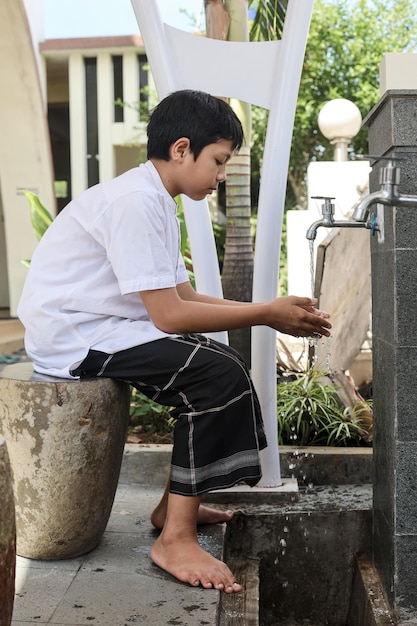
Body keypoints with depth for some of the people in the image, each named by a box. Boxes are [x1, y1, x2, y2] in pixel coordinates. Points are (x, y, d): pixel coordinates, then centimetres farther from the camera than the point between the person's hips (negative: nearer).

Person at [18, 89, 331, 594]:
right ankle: (175, 539, -11)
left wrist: (269, 309, 1)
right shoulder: (134, 202, -19)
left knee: (218, 362, 10)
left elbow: (182, 296, 10)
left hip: (95, 326, 10)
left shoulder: (154, 200, 13)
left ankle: (176, 503, 19)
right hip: (71, 337, -10)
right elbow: (169, 314, -23)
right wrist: (266, 314, -14)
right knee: (219, 375, -19)